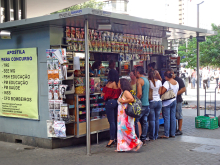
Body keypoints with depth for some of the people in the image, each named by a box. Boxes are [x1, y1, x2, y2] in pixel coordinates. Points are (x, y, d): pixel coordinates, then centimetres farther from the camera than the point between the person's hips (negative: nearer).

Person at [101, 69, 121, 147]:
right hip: (117, 101, 8)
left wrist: (103, 94, 5)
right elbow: (120, 93, 12)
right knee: (116, 121, 13)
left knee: (111, 121, -6)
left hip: (110, 102, -8)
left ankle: (112, 139, -4)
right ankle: (116, 138, 20)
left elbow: (107, 95, -14)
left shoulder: (110, 84, -15)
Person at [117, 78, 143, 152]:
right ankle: (122, 146, 12)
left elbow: (131, 99, -27)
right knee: (122, 129, 9)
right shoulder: (122, 92, 16)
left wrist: (122, 101, -19)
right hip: (122, 115, 10)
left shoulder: (126, 92, -13)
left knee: (126, 129, -10)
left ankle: (137, 142, -2)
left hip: (126, 114, -10)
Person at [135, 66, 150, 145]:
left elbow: (139, 93, -21)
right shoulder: (146, 80, 16)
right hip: (147, 104, 9)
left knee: (135, 121, -2)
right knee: (144, 122, 11)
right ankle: (143, 139, 14)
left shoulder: (139, 80, -12)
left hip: (141, 105, -9)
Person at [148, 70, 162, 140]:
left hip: (151, 102, -4)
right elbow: (160, 92, 9)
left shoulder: (148, 82, -9)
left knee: (152, 120, 1)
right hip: (159, 101, 4)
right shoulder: (159, 81, 3)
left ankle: (152, 136, 5)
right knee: (157, 119, 10)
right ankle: (156, 135, 17)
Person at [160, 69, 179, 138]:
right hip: (174, 101, 7)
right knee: (173, 118, 10)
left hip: (167, 102, -7)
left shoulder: (167, 83, -17)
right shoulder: (176, 82, 6)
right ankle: (173, 133, 15)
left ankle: (166, 134, 0)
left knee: (167, 118, -3)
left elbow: (162, 92, -23)